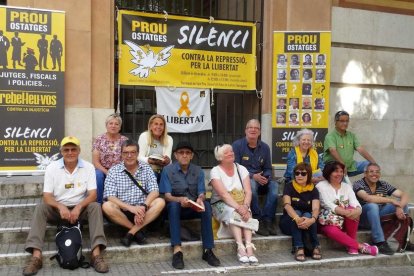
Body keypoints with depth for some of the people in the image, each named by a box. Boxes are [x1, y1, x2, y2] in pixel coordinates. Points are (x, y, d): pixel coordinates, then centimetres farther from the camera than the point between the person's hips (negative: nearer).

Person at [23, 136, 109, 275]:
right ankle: (36, 257, -33)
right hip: (58, 208, 1)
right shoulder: (51, 168, -5)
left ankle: (96, 255, -36)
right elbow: (47, 196, -10)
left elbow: (93, 195, -11)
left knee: (95, 207, -29)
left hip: (80, 208, 0)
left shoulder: (88, 167, -6)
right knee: (40, 208, -27)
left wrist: (78, 207, -30)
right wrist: (60, 206, -31)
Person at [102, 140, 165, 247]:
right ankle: (137, 231, -14)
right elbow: (109, 196, -12)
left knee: (160, 202, -24)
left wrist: (143, 207, -24)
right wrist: (130, 207, -26)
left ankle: (131, 232, -20)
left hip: (141, 210, 1)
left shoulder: (146, 168, 3)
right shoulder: (113, 171, -2)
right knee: (107, 206, -30)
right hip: (122, 212, -1)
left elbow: (154, 191, -5)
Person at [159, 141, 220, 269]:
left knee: (206, 205, -29)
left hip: (194, 209, 2)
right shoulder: (167, 170, -5)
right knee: (173, 205, -35)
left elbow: (202, 194, -5)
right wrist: (180, 199, -35)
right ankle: (177, 249, -41)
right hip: (175, 208, -2)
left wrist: (200, 199, -30)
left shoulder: (198, 171, 3)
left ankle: (207, 250, -28)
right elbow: (167, 196, -13)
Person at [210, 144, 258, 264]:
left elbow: (248, 191, -4)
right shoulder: (215, 171, -6)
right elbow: (223, 194, -18)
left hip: (241, 205, 3)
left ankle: (249, 246, -38)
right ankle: (241, 247, -40)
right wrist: (238, 207, -30)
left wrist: (245, 206, -23)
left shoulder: (241, 169, 6)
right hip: (221, 204, -3)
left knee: (246, 213, -30)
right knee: (232, 212, -35)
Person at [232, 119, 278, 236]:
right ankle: (258, 221, -26)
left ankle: (267, 220, -22)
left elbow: (268, 169, 17)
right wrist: (253, 176, -18)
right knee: (252, 184, -38)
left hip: (260, 180, 4)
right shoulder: (237, 145, -2)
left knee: (274, 185, -26)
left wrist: (266, 177, -8)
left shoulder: (265, 147, 13)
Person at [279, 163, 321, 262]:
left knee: (307, 215, -32)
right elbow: (287, 205, -24)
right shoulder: (289, 186, -6)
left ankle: (316, 246, -22)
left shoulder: (313, 190, -2)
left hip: (307, 221, 1)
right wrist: (297, 218, -45)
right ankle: (298, 248, -36)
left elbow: (315, 208, -20)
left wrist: (312, 219, -45)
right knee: (296, 213, -33)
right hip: (289, 223, -1)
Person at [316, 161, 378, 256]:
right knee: (333, 231, -37)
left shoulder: (347, 186, 11)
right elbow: (328, 205, -17)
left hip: (346, 221, 4)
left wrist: (358, 210, -31)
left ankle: (352, 245, -18)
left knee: (353, 210, -28)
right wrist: (345, 212, -32)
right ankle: (360, 246, -25)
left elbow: (354, 202, -6)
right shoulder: (321, 186, -2)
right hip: (328, 222, -4)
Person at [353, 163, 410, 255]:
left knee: (403, 203, -7)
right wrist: (391, 200, -24)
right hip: (363, 219, -5)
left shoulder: (383, 185, 4)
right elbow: (368, 198, -31)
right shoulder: (358, 185, -12)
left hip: (379, 217, 6)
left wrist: (400, 207, -24)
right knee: (372, 205, -35)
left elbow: (404, 195, -2)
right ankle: (380, 243, -32)